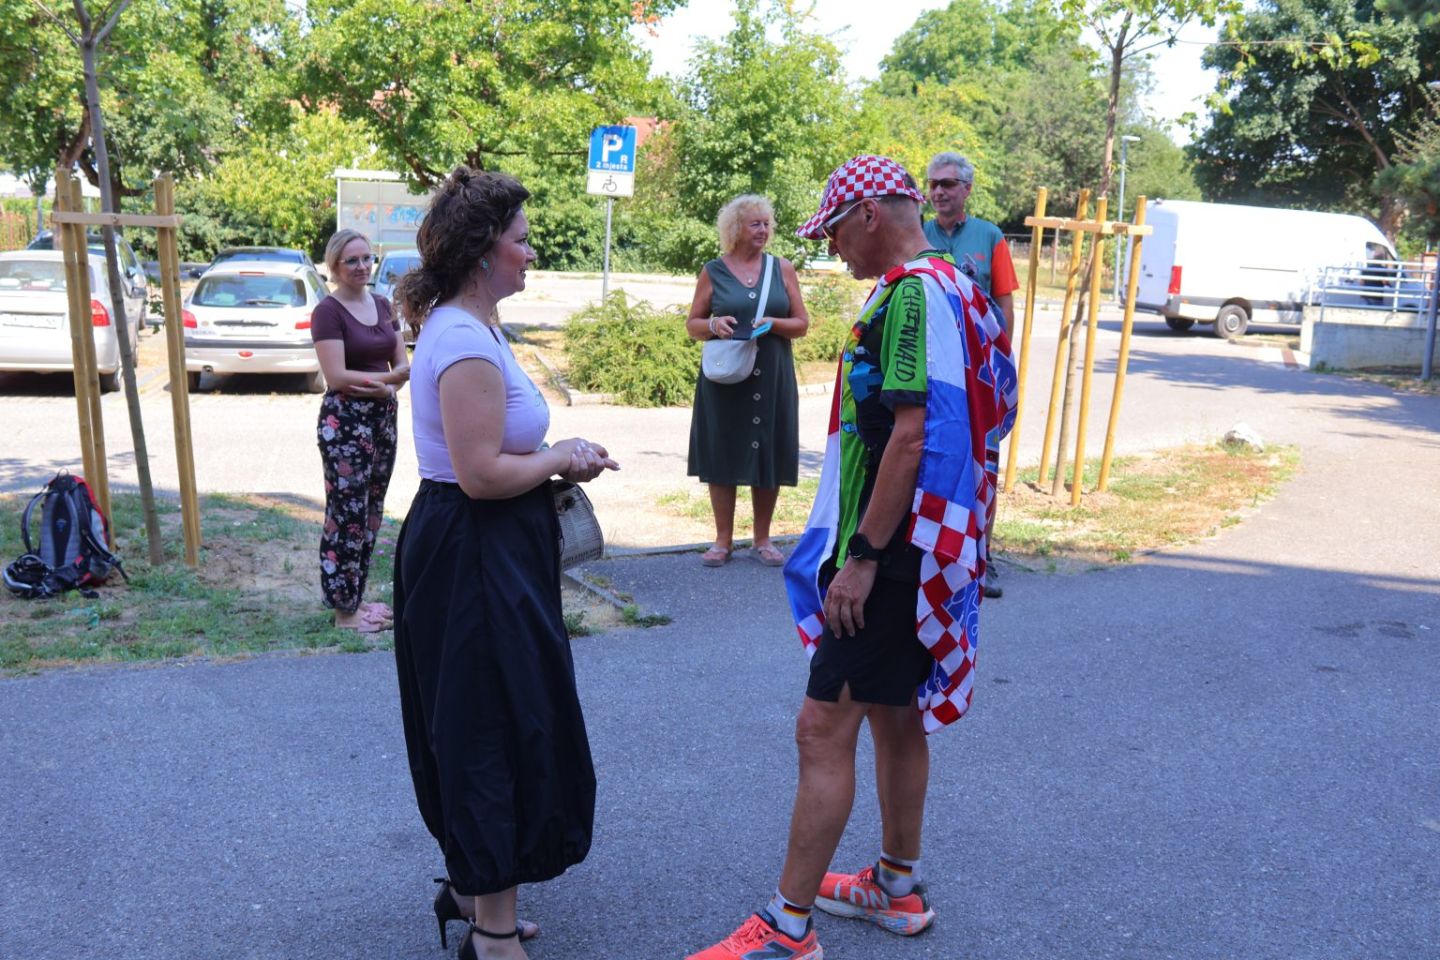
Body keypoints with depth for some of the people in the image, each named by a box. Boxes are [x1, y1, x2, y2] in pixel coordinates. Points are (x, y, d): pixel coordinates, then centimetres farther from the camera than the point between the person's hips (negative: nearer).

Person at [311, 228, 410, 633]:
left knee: (372, 513, 13)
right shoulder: (328, 311, -9)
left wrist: (380, 385, -10)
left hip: (383, 418, 7)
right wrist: (390, 378, -14)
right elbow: (336, 377, -16)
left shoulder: (382, 305, 11)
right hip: (344, 422, -7)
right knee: (346, 515, -2)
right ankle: (344, 610, 8)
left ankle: (357, 596, 24)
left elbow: (402, 364, 10)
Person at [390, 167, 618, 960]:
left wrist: (556, 461, 6)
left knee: (479, 728, 21)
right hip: (476, 560, -11)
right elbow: (481, 473, -26)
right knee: (500, 731, 0)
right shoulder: (465, 342, -21)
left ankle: (471, 885, 38)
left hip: (474, 553, 11)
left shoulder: (465, 328, 13)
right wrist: (561, 458, -12)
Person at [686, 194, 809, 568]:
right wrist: (713, 325, -14)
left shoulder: (782, 268, 6)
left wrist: (773, 323, -14)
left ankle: (763, 539, 16)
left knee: (768, 455, 4)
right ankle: (724, 539, 13)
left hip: (772, 378, 1)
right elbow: (692, 324, 7)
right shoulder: (713, 272, 4)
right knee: (722, 454, 1)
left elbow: (801, 324, 6)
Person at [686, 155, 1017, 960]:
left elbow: (910, 436, -25)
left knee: (825, 730, -5)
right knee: (896, 716, 19)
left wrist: (861, 557, -22)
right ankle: (899, 886, 33)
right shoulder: (956, 290, 14)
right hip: (921, 549, 10)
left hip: (887, 550, -10)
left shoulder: (910, 295, -17)